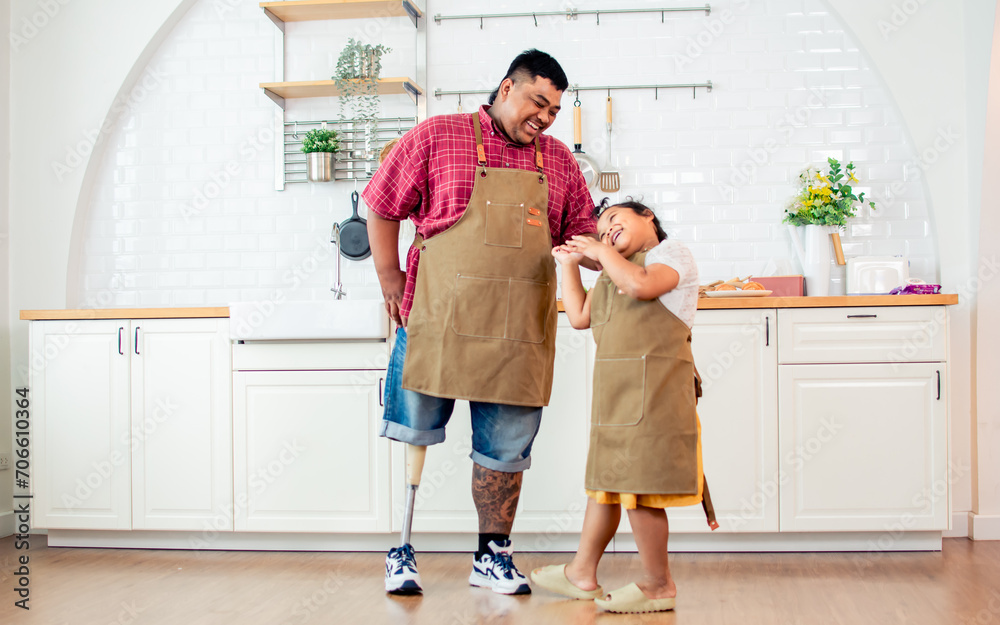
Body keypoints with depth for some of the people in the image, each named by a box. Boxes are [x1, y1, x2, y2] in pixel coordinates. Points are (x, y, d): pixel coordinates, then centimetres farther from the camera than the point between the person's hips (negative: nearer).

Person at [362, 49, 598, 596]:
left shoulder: (559, 162, 13)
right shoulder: (437, 137, 1)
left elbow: (580, 237, 18)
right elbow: (382, 207, 5)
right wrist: (390, 278, 1)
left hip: (519, 334, 3)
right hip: (438, 320, -3)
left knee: (505, 449, 9)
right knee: (411, 437, 3)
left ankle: (492, 556, 24)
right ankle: (400, 551, 17)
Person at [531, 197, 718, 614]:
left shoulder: (673, 254, 0)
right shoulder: (613, 274, 24)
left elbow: (641, 285, -20)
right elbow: (579, 317, 21)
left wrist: (602, 251, -6)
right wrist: (569, 263, 22)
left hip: (653, 389, -8)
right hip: (614, 392, 8)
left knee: (638, 487, -8)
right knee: (606, 481, 15)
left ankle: (658, 586, 4)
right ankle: (582, 573, 25)